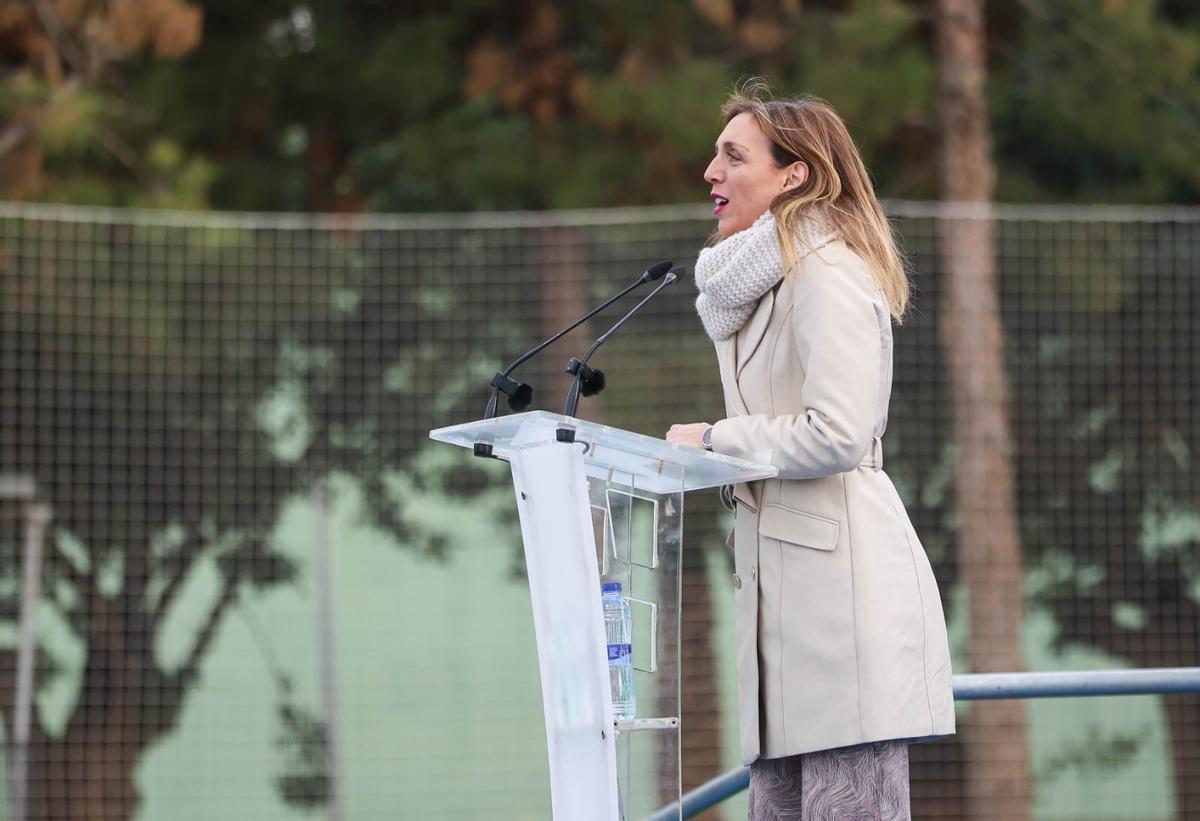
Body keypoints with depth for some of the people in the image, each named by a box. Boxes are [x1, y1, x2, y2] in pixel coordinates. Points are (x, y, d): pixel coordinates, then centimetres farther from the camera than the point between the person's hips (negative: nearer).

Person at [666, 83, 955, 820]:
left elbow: (837, 433, -17)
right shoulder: (775, 276, 25)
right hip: (788, 575, 10)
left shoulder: (829, 276, -9)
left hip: (841, 567, -10)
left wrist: (715, 440, -6)